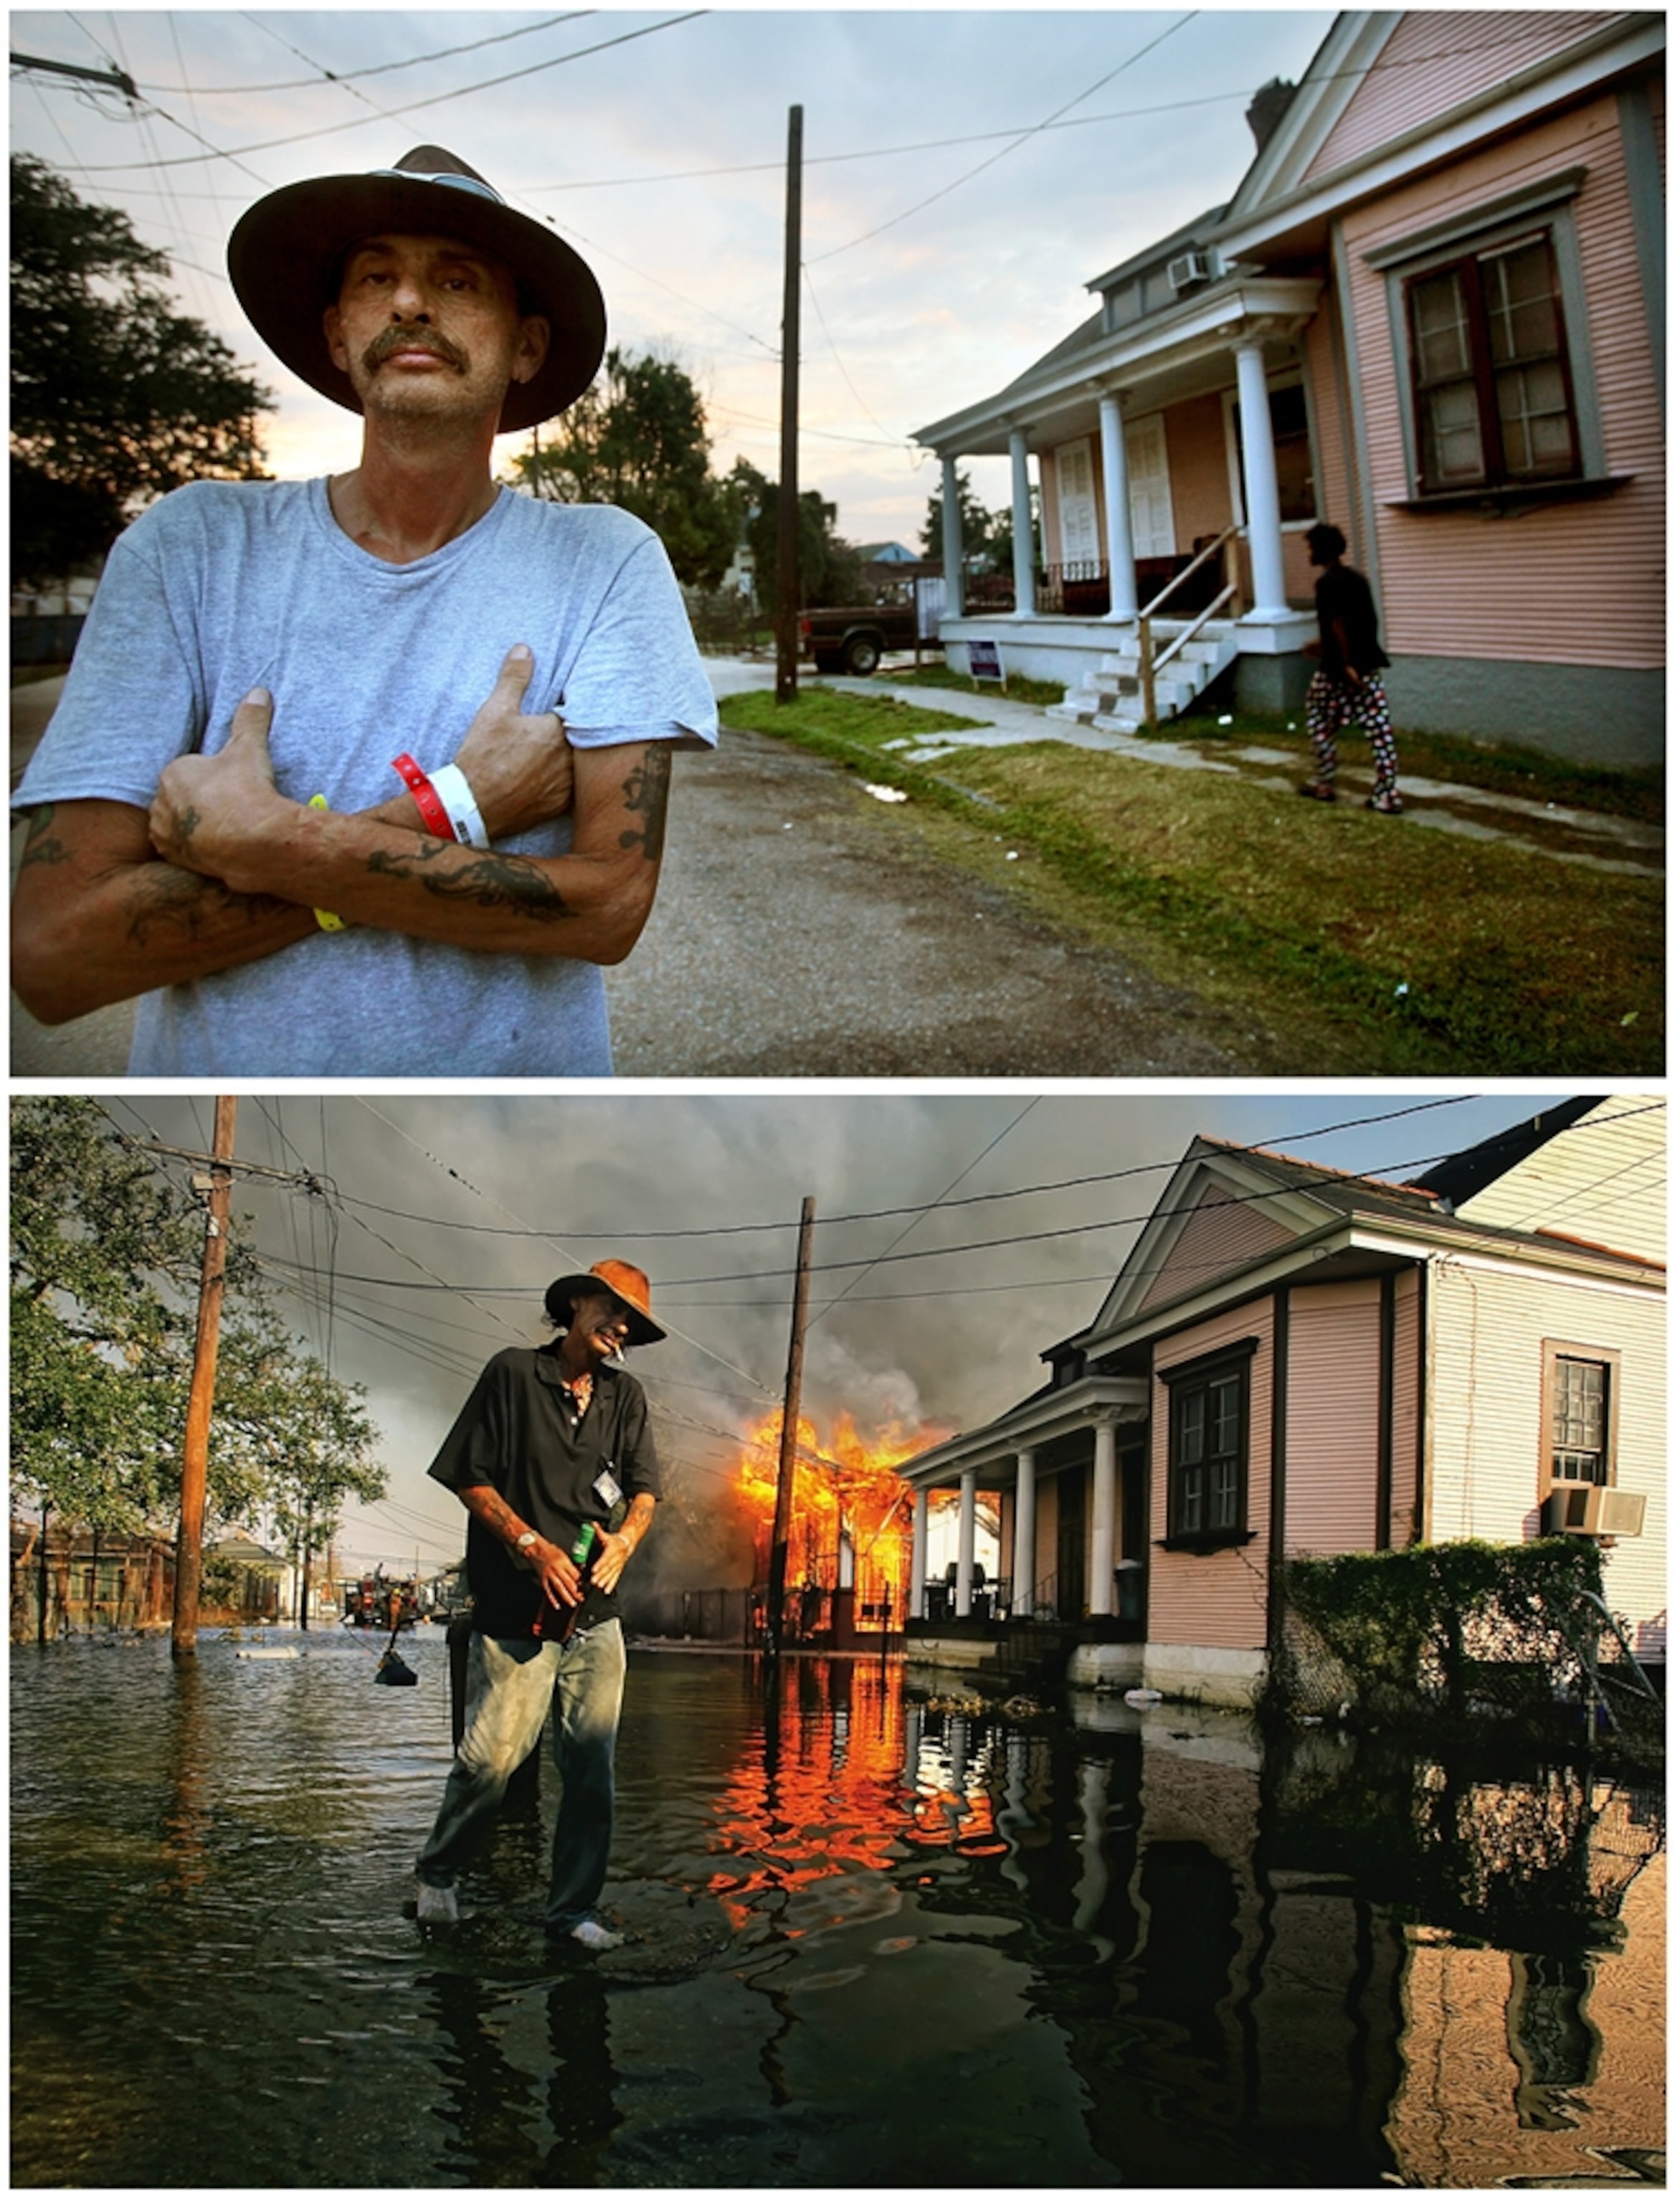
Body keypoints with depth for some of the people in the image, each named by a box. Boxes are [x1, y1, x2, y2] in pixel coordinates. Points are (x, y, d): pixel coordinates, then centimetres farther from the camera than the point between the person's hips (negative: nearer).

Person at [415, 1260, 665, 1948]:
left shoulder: (626, 1396, 13)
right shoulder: (513, 1373, 0)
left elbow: (645, 1489, 13)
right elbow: (471, 1480, -2)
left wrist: (624, 1540, -8)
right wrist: (532, 1544, -12)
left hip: (596, 1613, 5)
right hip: (517, 1608, -5)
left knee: (591, 1766, 4)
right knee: (493, 1756, -6)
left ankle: (571, 1909, 16)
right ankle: (436, 1873, 20)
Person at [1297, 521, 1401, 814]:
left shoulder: (1327, 583, -12)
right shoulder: (1357, 578, 13)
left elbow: (1338, 624, -20)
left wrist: (1346, 664, -21)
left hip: (1339, 670, -7)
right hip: (1369, 665, 7)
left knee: (1321, 725, 14)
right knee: (1378, 729, 3)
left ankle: (1323, 784, 22)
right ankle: (1387, 794, 1)